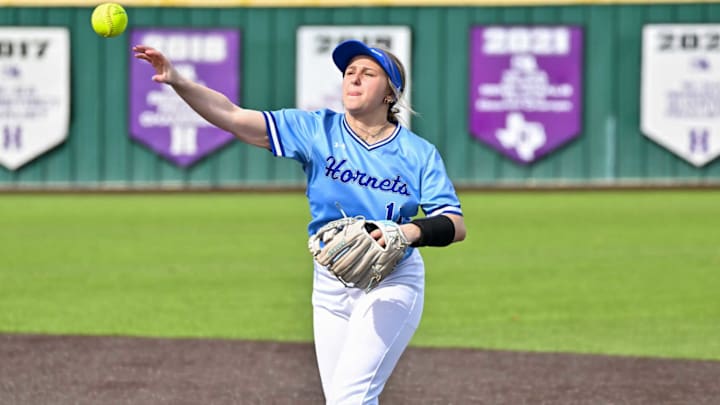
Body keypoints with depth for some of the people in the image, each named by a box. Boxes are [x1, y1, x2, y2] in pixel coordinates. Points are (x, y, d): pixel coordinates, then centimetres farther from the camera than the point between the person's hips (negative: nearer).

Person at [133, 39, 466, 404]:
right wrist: (178, 82, -28)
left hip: (391, 284, -4)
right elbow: (233, 117, -14)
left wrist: (411, 231, -33)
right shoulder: (318, 130, -4)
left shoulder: (418, 153, -7)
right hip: (330, 287, 4)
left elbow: (456, 225, -12)